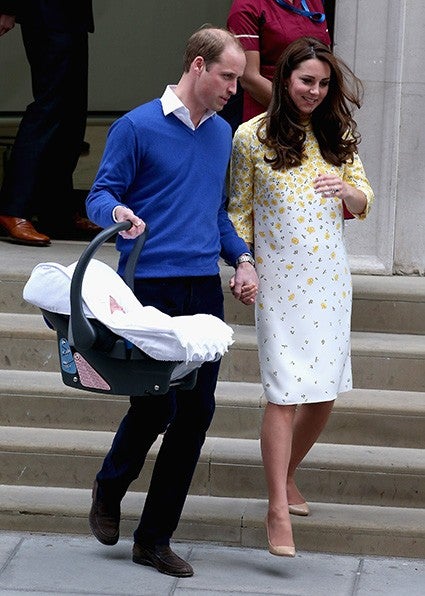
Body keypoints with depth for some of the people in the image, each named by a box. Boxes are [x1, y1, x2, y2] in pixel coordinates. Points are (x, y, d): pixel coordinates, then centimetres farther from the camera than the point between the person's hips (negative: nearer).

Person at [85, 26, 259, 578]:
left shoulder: (222, 134, 16)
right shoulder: (137, 128, -4)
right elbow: (100, 196, -3)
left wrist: (241, 258, 10)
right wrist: (117, 213, -26)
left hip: (204, 289, 6)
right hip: (149, 287, -6)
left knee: (196, 411, 1)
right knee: (154, 404, -7)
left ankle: (155, 538, 11)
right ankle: (109, 492, 25)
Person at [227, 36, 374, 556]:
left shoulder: (337, 135, 8)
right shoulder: (252, 137, -1)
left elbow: (364, 205, 10)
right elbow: (240, 209, 5)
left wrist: (347, 190, -12)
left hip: (329, 278, 4)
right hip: (279, 277, -4)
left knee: (324, 393, 7)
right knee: (284, 394, -11)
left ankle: (287, 476, 32)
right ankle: (278, 510, -10)